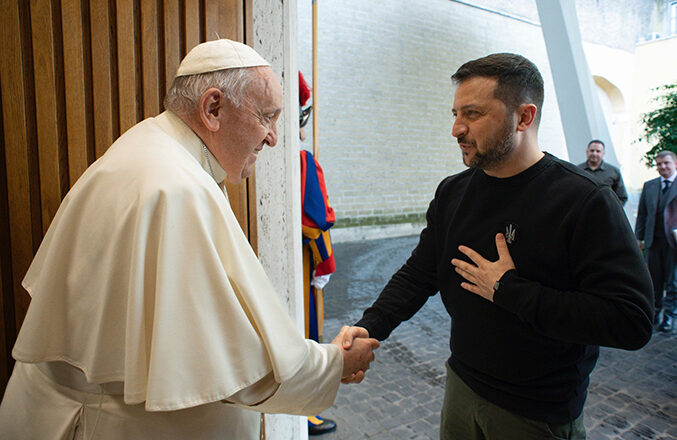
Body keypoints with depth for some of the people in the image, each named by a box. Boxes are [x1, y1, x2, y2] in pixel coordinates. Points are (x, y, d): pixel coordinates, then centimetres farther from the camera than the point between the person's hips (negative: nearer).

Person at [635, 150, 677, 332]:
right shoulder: (649, 186, 10)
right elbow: (642, 213, 12)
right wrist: (638, 237, 8)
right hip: (653, 240, 3)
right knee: (654, 279, 10)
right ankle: (654, 311, 25)